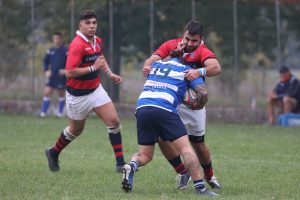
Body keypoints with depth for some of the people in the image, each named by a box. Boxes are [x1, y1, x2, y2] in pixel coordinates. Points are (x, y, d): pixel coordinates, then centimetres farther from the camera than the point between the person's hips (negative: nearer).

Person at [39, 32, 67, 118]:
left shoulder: (65, 50, -8)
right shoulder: (51, 50, 6)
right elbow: (46, 61, 18)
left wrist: (66, 70, -16)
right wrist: (46, 70, 5)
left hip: (61, 76, -4)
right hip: (52, 75, 4)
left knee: (61, 94, 6)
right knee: (47, 92, -5)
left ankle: (60, 112, 19)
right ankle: (43, 112, -2)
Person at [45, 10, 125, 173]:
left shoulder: (97, 41, 1)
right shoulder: (77, 45, -25)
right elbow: (70, 72, -31)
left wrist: (109, 73, 10)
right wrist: (93, 68, -29)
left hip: (96, 89, 6)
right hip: (78, 95, -6)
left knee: (114, 121, -7)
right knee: (76, 130, 13)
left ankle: (120, 163, -4)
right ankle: (53, 153, 39)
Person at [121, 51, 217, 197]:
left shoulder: (156, 64, 27)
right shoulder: (186, 70, 15)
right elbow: (203, 93, 5)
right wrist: (199, 106, 25)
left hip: (142, 107, 5)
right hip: (164, 110, -5)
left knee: (145, 155, 16)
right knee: (186, 148, -2)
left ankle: (131, 165, -17)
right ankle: (200, 188, -13)